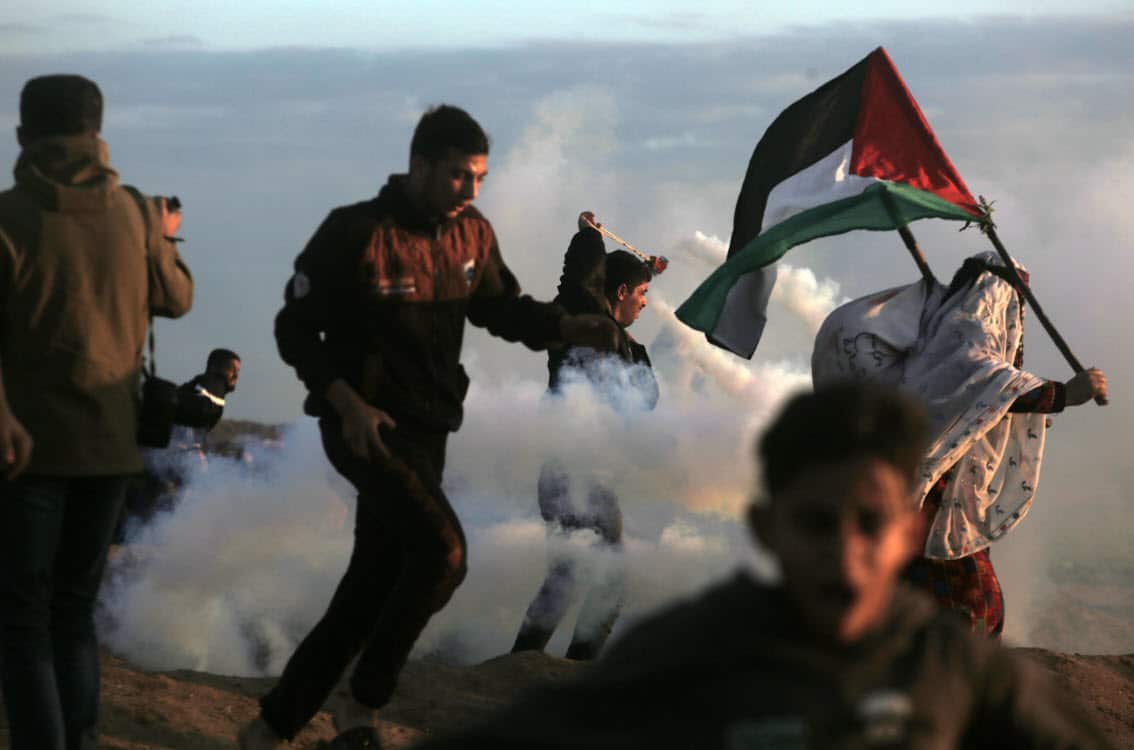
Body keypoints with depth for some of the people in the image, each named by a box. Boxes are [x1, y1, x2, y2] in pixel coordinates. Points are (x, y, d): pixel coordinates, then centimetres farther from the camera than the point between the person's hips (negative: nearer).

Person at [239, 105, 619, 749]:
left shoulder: (472, 236, 4)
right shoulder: (356, 234, -14)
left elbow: (503, 309, 17)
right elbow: (295, 328, -10)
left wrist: (573, 328, -1)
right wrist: (346, 401, -22)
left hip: (426, 431, 7)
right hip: (364, 425, -7)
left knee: (372, 588, 8)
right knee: (442, 550, -25)